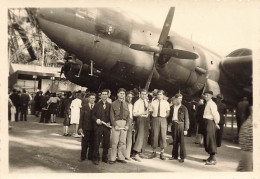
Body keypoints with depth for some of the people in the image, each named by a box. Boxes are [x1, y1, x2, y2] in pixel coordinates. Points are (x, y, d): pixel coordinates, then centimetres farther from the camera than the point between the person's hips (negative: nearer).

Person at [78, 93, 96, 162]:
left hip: (94, 128, 0)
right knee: (84, 144, 4)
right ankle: (83, 157, 16)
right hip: (86, 128, 0)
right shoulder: (84, 107, 6)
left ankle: (91, 157, 18)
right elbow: (81, 118, 4)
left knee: (92, 143, 5)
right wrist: (80, 127, -3)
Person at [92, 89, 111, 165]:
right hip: (98, 126, -1)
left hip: (107, 126, 1)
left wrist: (109, 122, -8)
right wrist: (96, 120, -12)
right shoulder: (97, 105, 6)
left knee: (106, 143, 7)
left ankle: (105, 158, 24)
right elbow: (93, 115, 6)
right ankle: (96, 158, 14)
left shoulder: (110, 105, 7)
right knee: (97, 143, 1)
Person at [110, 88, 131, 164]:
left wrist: (127, 125, -3)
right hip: (116, 123, -3)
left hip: (124, 123, 3)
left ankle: (121, 158, 16)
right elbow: (112, 115, -1)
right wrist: (115, 125, -11)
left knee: (123, 142, 6)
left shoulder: (126, 104, 11)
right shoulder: (113, 104, 3)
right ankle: (113, 158, 7)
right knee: (114, 142, -2)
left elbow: (128, 115, 9)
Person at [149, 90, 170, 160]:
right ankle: (154, 152, 18)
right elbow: (151, 112, 6)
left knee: (163, 136, 2)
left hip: (163, 119, 0)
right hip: (155, 119, 0)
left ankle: (162, 153, 13)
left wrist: (164, 117, -2)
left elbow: (168, 113, 9)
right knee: (154, 135, 3)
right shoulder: (153, 102, 3)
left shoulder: (166, 103, 4)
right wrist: (154, 117, -5)